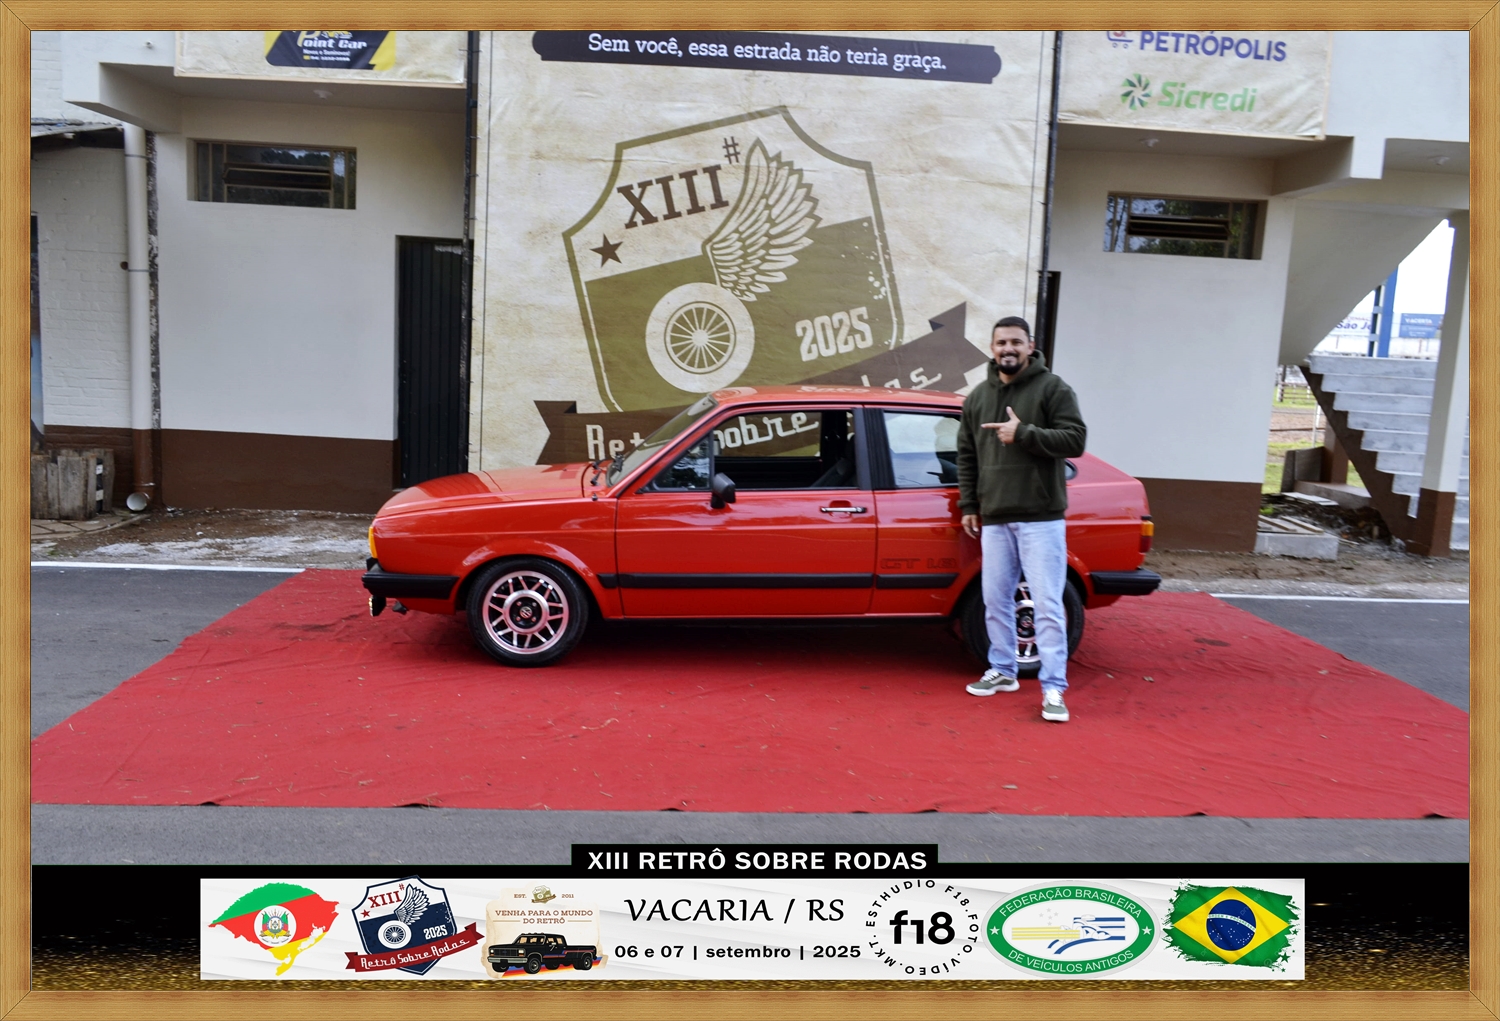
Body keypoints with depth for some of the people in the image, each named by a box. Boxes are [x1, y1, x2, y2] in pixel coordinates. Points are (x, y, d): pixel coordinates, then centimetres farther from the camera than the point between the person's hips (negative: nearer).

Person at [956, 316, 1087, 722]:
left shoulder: (1053, 388, -1)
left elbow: (1075, 440, -9)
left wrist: (1024, 434, -19)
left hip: (1040, 518, -5)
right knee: (995, 600, 10)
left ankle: (1053, 688, -1)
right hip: (994, 520, 5)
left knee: (1047, 604, -6)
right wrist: (968, 505, 12)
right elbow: (967, 456, 18)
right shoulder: (977, 397, 13)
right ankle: (1002, 671, 25)